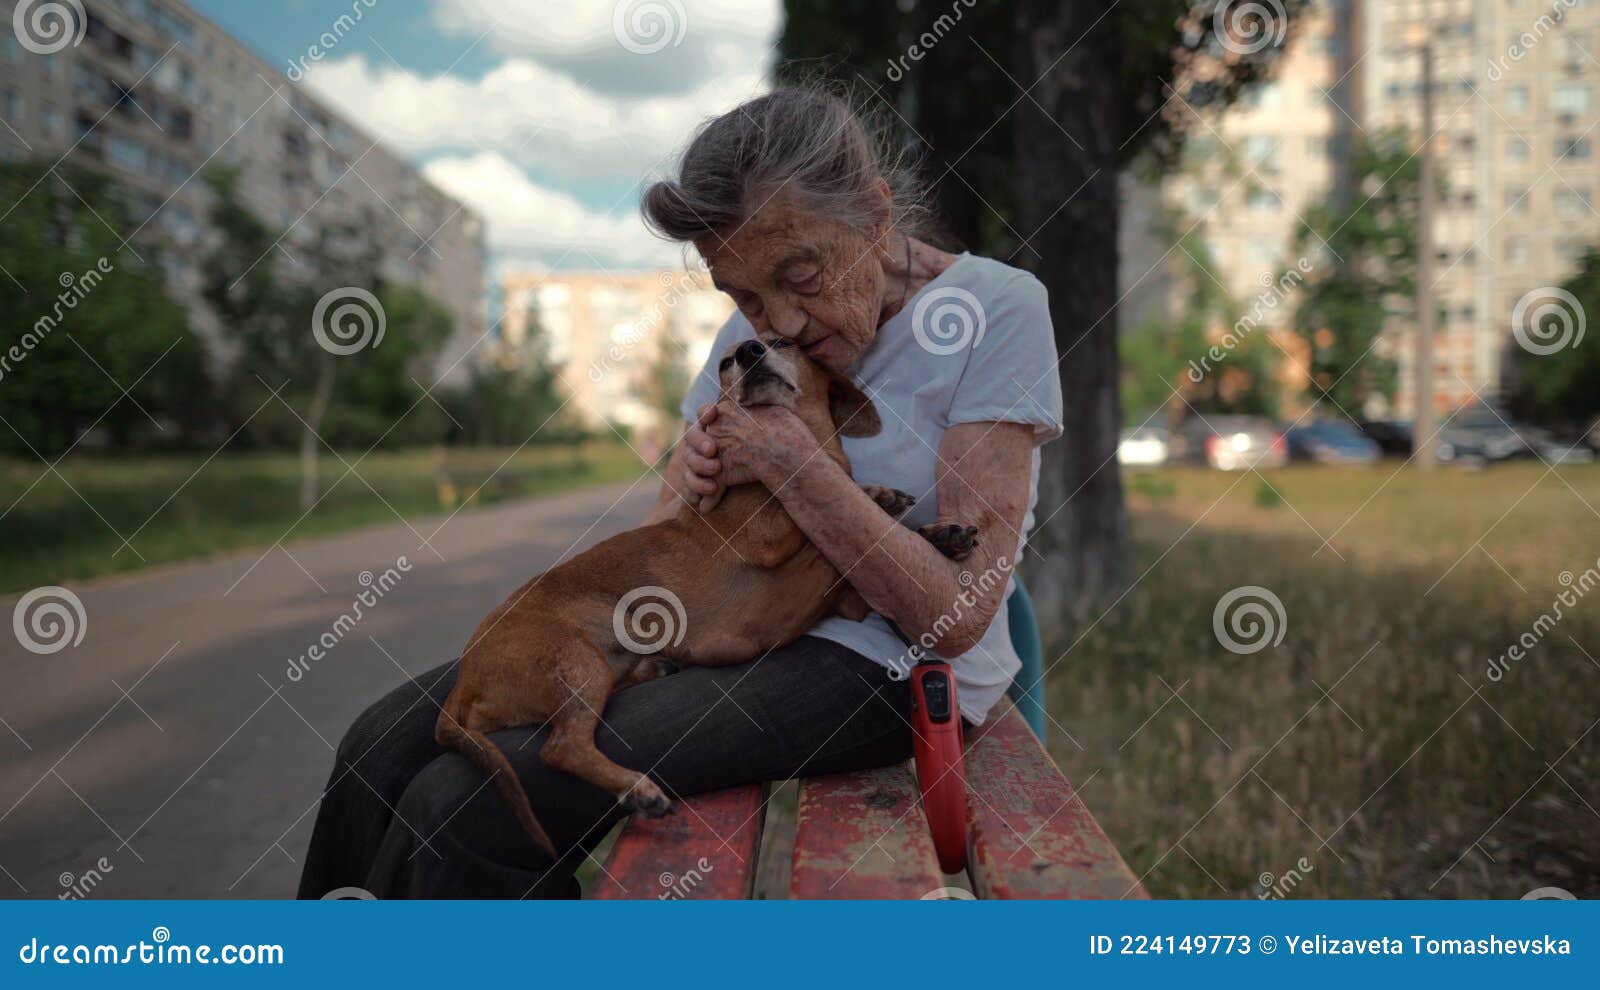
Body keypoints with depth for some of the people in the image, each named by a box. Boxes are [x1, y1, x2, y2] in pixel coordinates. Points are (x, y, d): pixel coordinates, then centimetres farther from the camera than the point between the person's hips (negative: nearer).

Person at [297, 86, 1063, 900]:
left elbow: (957, 617, -15)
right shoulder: (755, 330, 9)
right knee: (387, 746, -6)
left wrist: (791, 465, -20)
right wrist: (690, 486, -11)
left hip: (885, 670, -6)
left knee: (466, 809, -21)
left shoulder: (998, 307, -10)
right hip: (730, 622, 7)